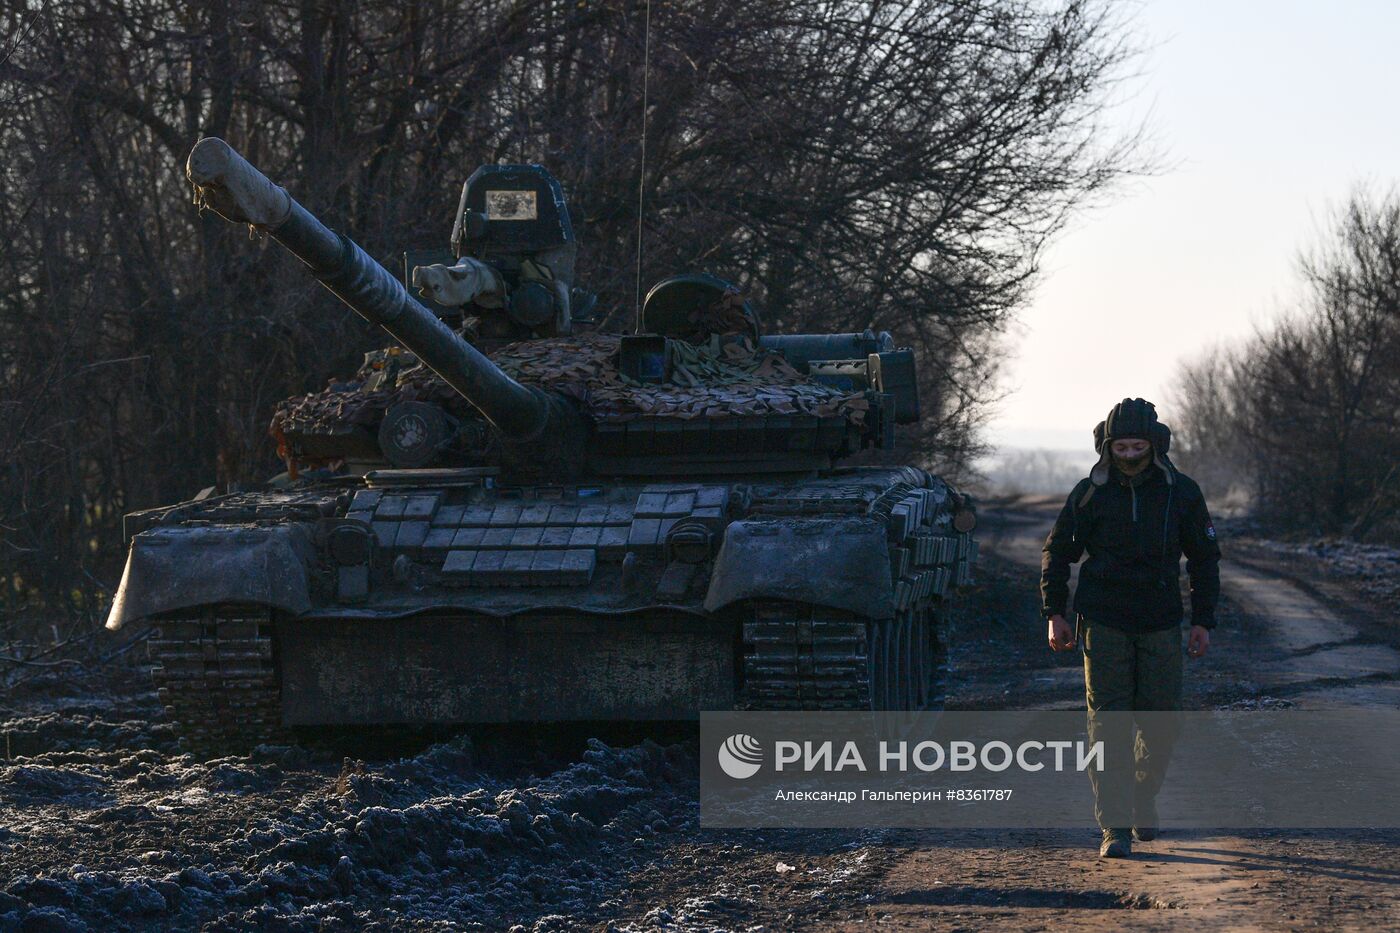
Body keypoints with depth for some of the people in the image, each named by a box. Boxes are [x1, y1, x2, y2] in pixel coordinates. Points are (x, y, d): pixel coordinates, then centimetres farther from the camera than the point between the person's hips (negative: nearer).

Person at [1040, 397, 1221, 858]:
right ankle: (1115, 828, -6)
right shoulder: (1090, 493, -3)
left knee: (1161, 724, 3)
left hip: (1161, 626, 1)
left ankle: (1143, 796, 31)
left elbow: (1205, 558, 8)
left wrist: (1203, 621, 4)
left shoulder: (1181, 492, -1)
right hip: (1103, 624, -1)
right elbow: (1056, 552, 7)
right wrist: (1055, 614, 0)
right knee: (1109, 725, -7)